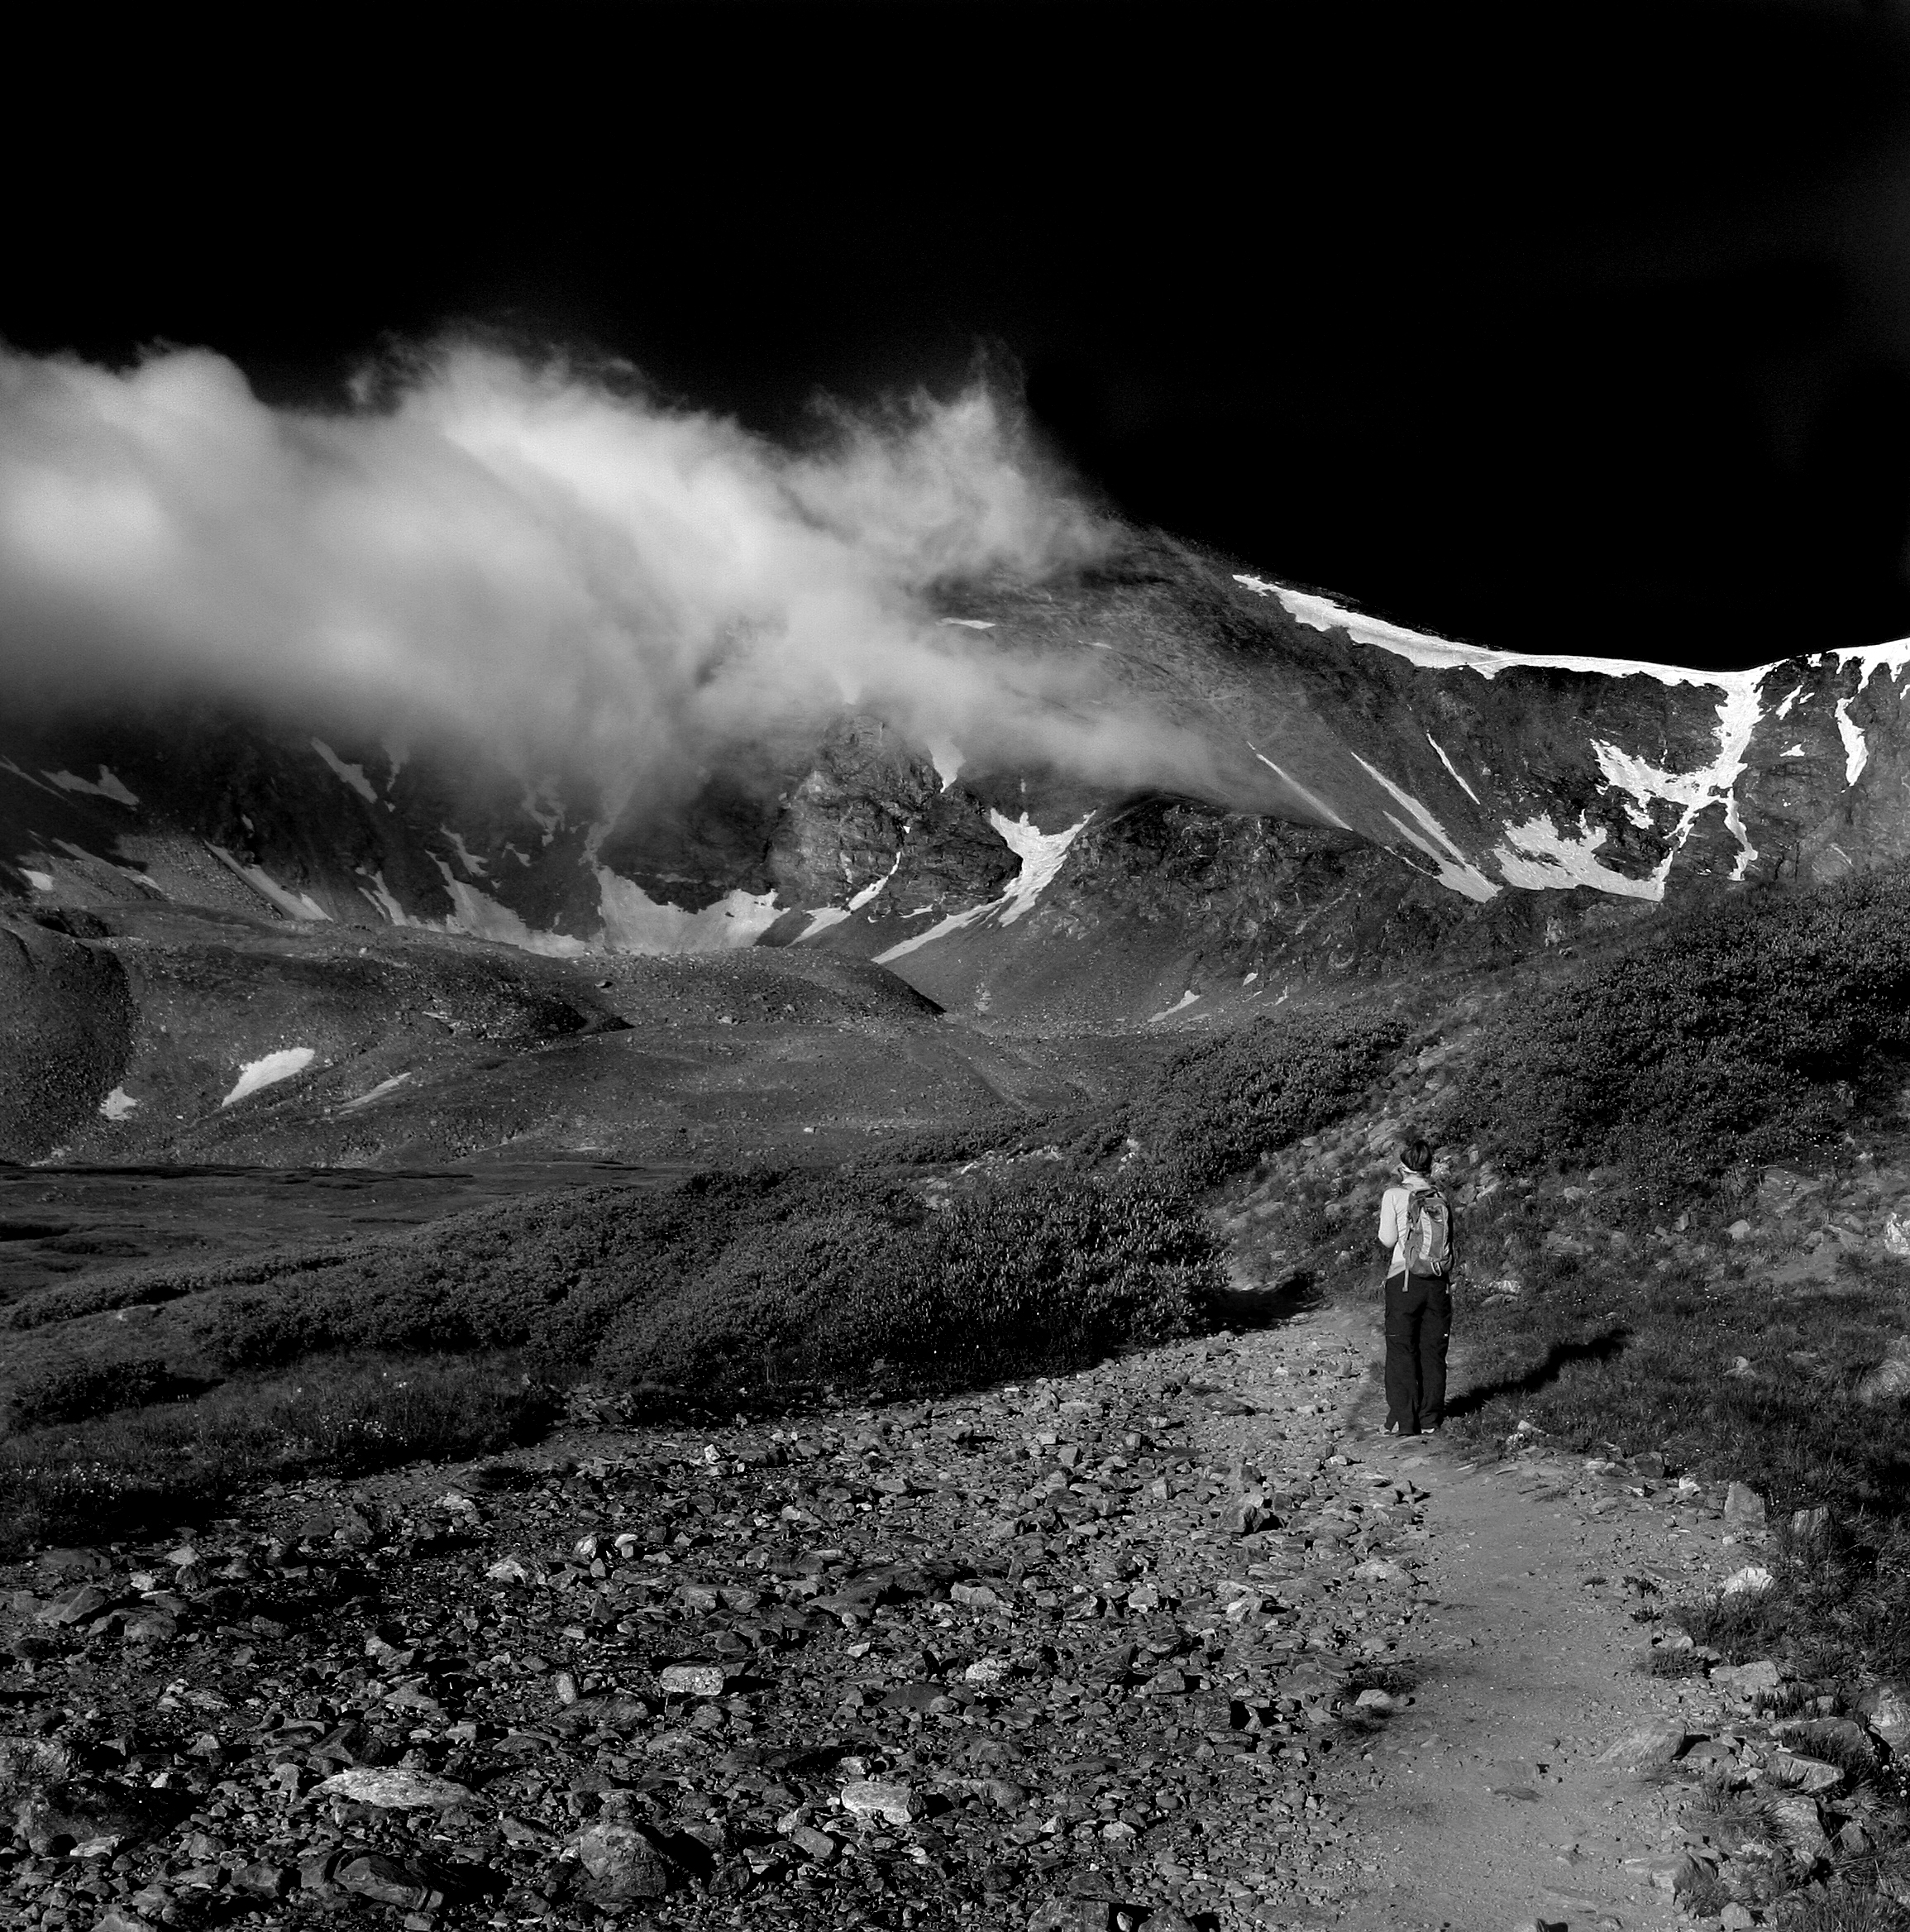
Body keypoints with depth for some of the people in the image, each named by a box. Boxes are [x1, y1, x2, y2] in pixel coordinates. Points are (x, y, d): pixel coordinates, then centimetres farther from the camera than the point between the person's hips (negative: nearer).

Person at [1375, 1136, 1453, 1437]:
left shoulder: (1394, 1195, -6)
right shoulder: (1441, 1198, 5)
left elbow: (1387, 1240, -8)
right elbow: (1449, 1242, 6)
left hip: (1405, 1279, -3)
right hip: (1439, 1281, 4)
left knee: (1401, 1351, 3)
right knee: (1433, 1352, 9)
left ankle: (1402, 1420, 1)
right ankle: (1430, 1421, 12)